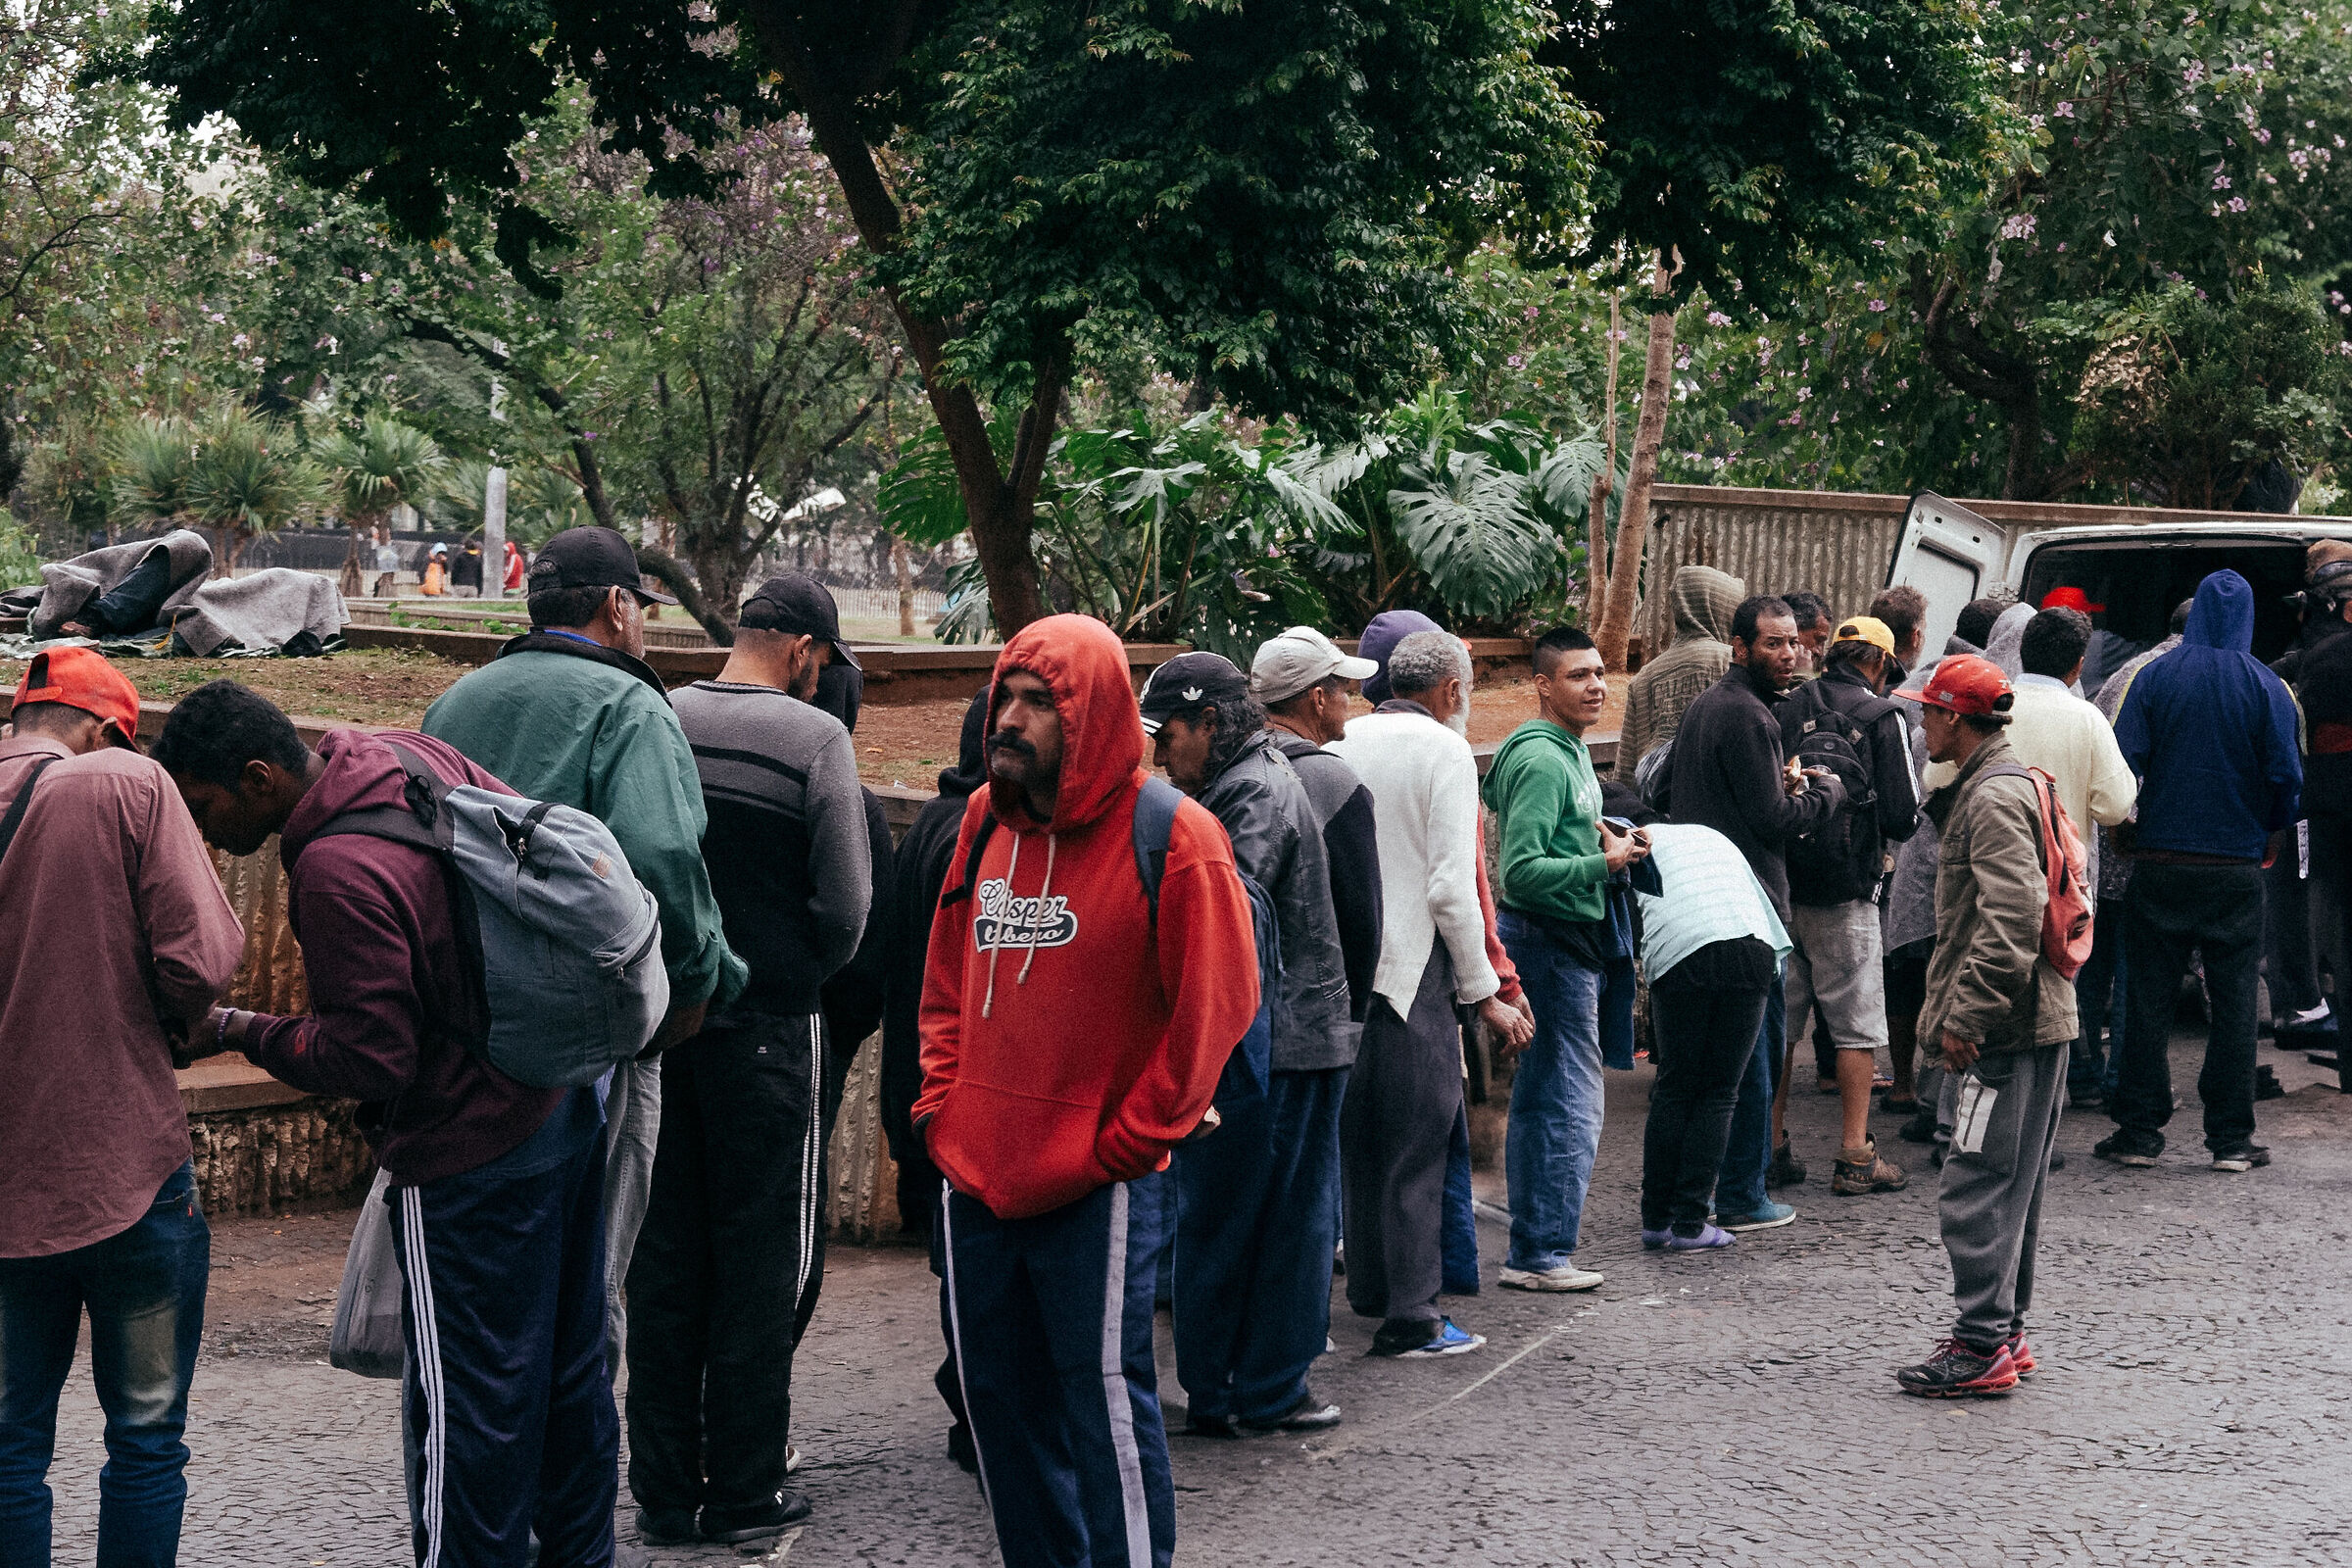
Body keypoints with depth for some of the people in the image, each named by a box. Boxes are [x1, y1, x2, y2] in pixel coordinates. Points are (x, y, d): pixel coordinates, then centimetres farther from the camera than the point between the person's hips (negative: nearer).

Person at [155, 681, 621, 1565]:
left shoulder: (336, 871, -26)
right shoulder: (416, 759, 1)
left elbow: (367, 1060, -24)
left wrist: (243, 1032, -12)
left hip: (475, 1153, -10)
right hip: (570, 1109, 10)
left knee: (469, 1399, 1)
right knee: (570, 1367, 20)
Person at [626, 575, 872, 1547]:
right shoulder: (814, 739, -10)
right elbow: (845, 907, -14)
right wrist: (793, 983, 4)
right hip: (767, 1031, -4)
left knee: (661, 1261, 11)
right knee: (760, 1264, 6)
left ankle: (663, 1490, 17)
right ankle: (745, 1492, 11)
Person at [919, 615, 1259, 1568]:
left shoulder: (1171, 837, -11)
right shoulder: (984, 822, 8)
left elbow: (1214, 1008, -11)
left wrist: (1127, 1141, -10)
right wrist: (943, 1104, 8)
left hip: (1095, 1189, -6)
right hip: (975, 1172, 6)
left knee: (1105, 1398, -2)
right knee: (997, 1395, 13)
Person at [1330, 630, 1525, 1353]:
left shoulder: (1344, 742, 7)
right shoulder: (1445, 750, -9)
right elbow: (1452, 887, -14)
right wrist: (1484, 991, -7)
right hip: (1412, 967, -6)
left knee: (1359, 1134, 18)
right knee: (1417, 1143, -1)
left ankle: (1369, 1285, 31)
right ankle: (1411, 1318, 0)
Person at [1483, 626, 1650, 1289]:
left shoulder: (1571, 752, 16)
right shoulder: (1541, 760, -17)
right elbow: (1521, 872, -23)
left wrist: (1608, 844, 10)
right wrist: (1604, 864, -17)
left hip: (1568, 942, 11)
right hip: (1550, 941, -11)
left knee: (1539, 1098, 14)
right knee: (1570, 1101, -7)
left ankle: (1531, 1246, 20)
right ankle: (1542, 1254, -2)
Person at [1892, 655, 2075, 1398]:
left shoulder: (1994, 798, -15)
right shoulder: (1999, 786, 18)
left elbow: (2011, 920, -24)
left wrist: (1964, 1015, -21)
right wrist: (1955, 1012, 21)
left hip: (2008, 1030, -11)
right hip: (2030, 1022, 11)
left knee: (1976, 1188, -9)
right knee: (2010, 1187, 15)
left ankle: (1982, 1347, -7)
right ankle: (2004, 1331, 23)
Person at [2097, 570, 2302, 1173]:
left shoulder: (2156, 677, -1)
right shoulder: (2265, 686, -2)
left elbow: (2122, 759, -7)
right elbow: (2286, 774, -7)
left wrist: (2123, 828, 8)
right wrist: (2273, 835, 10)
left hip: (2159, 860, 1)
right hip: (2236, 868, 0)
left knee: (2148, 998, 6)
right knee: (2234, 1001, 5)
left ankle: (2139, 1131, 7)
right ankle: (2231, 1139, 5)